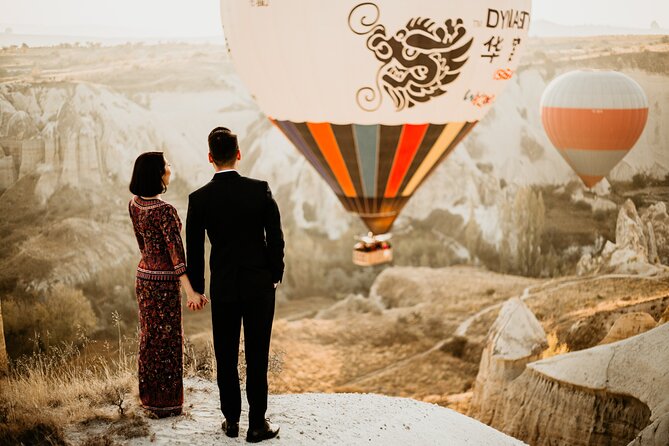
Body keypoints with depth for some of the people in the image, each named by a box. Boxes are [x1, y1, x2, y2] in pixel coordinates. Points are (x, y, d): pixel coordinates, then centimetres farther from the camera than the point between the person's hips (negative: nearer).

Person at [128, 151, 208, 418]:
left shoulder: (134, 205, 2)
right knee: (167, 339, 4)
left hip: (144, 275, 8)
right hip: (164, 281, -8)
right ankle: (165, 402, 13)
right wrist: (190, 291, -28)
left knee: (149, 336, 17)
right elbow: (177, 254, -27)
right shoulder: (165, 211, -23)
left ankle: (148, 396, 28)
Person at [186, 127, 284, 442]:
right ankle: (257, 424, 11)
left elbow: (194, 249, -1)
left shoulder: (199, 198, -7)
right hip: (260, 286, 0)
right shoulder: (260, 190, -8)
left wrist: (197, 288, 11)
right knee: (257, 356, 6)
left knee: (226, 357, 12)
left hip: (223, 289, 0)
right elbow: (276, 238, -5)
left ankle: (231, 420, 21)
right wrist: (275, 275, 10)